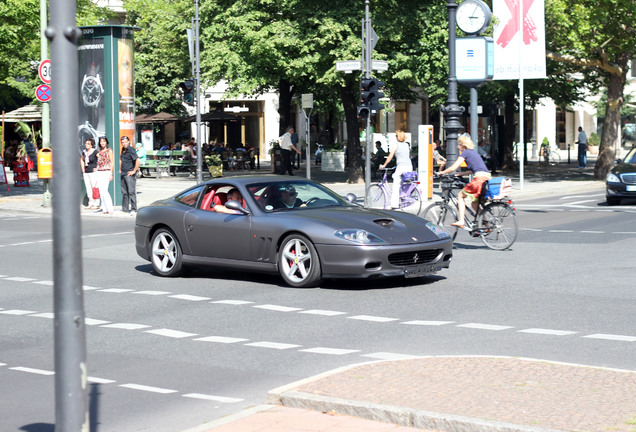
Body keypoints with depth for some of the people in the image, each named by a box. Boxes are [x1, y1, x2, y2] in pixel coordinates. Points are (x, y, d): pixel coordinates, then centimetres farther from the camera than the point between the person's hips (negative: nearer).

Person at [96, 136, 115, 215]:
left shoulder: (109, 151, -1)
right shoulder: (99, 152, 16)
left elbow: (112, 163, -5)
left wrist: (111, 174, -12)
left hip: (106, 172, -6)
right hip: (99, 172, 6)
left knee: (104, 191, -16)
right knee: (101, 191, 3)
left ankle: (110, 209, -14)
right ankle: (104, 209, 7)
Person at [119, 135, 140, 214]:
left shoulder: (131, 150, -12)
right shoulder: (123, 150, 14)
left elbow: (137, 160, -21)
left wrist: (134, 171, -17)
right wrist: (120, 169, 23)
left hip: (129, 174, -8)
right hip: (123, 174, 8)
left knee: (131, 191, -8)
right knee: (124, 192, 11)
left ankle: (133, 209, -7)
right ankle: (125, 208, 17)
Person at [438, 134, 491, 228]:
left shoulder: (465, 153, 1)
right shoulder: (474, 152, 26)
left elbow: (453, 168, -2)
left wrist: (442, 172, 14)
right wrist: (460, 174, 29)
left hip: (479, 178, -8)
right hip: (487, 177, 8)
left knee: (460, 195, 6)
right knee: (475, 204, 18)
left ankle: (461, 221, -2)